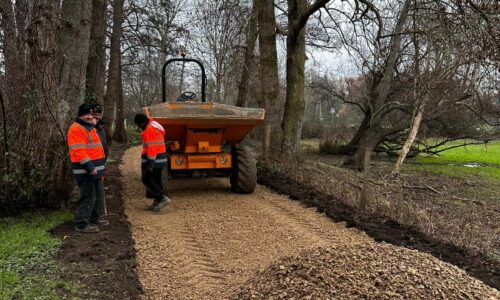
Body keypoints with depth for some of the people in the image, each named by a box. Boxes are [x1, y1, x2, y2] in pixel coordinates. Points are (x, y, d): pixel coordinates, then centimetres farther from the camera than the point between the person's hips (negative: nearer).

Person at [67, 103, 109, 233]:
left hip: (95, 169, 10)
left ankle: (94, 219, 32)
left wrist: (100, 169, 26)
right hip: (85, 171, -10)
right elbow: (78, 151, -21)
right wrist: (90, 166, -27)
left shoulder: (91, 128, 20)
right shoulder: (76, 129, -13)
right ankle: (81, 224, 1)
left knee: (97, 196, 18)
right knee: (87, 198, -7)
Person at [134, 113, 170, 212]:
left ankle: (163, 198, -10)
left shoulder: (149, 130, -16)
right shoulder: (155, 126, 15)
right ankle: (157, 202, 18)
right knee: (156, 180, 13)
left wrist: (150, 163, -24)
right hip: (161, 158, 10)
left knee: (146, 179, -2)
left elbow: (151, 147, -23)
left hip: (153, 159, -10)